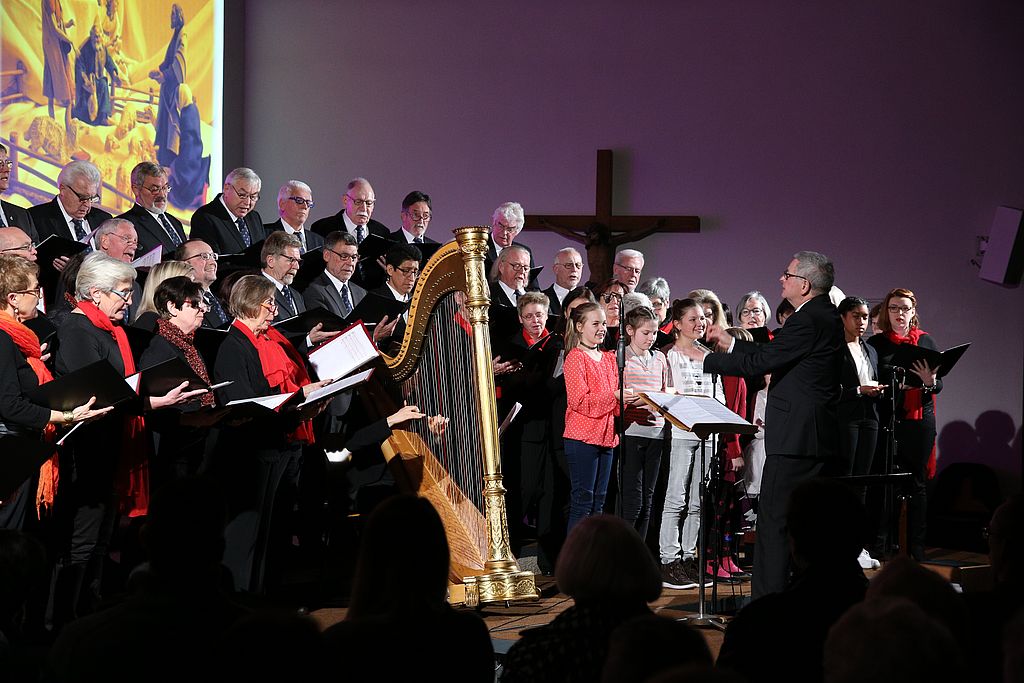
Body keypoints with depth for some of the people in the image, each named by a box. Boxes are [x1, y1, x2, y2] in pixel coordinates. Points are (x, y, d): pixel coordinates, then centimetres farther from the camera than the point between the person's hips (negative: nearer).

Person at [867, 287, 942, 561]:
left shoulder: (926, 341, 10)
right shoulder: (876, 343, 7)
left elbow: (939, 385, 10)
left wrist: (930, 382, -13)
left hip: (919, 419, 1)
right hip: (886, 418, -1)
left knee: (917, 482, 3)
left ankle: (916, 548, 7)